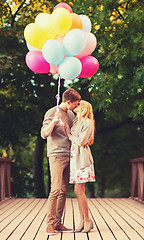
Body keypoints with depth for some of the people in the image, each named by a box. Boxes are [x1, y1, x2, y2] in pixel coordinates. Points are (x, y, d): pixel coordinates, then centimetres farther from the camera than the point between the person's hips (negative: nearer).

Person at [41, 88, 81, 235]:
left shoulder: (71, 114, 16)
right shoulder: (52, 113, -5)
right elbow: (44, 134, -11)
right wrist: (54, 121, -25)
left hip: (68, 156, 7)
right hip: (56, 155, -7)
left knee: (64, 190, 5)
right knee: (56, 190, -12)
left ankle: (58, 223, 10)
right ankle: (49, 224, -6)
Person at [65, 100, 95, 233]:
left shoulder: (87, 123, -7)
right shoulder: (76, 121, 18)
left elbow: (81, 141, -14)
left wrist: (69, 134, -4)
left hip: (82, 159, -8)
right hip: (74, 158, 8)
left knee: (79, 191, -8)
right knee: (78, 191, 7)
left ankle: (88, 221, 0)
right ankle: (82, 221, 12)